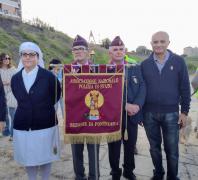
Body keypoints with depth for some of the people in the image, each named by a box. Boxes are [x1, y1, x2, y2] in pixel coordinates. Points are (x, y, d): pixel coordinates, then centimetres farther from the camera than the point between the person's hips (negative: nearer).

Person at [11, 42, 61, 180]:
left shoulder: (48, 76, -10)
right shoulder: (15, 78, 2)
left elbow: (57, 95, 3)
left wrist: (45, 107, 4)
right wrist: (27, 109, 8)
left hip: (45, 125, -3)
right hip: (23, 126, 3)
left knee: (45, 157, 13)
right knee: (28, 158, 15)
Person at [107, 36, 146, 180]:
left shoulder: (135, 68, 7)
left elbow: (142, 87, -1)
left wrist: (137, 105, -17)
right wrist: (126, 105, -20)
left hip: (132, 114, 3)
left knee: (131, 145, 16)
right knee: (114, 146, 11)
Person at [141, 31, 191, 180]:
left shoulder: (179, 61, -2)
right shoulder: (145, 64, 2)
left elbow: (185, 88, 0)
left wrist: (184, 111, -2)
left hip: (171, 113, -1)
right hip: (149, 113, 2)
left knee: (172, 149, 9)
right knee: (154, 147, 15)